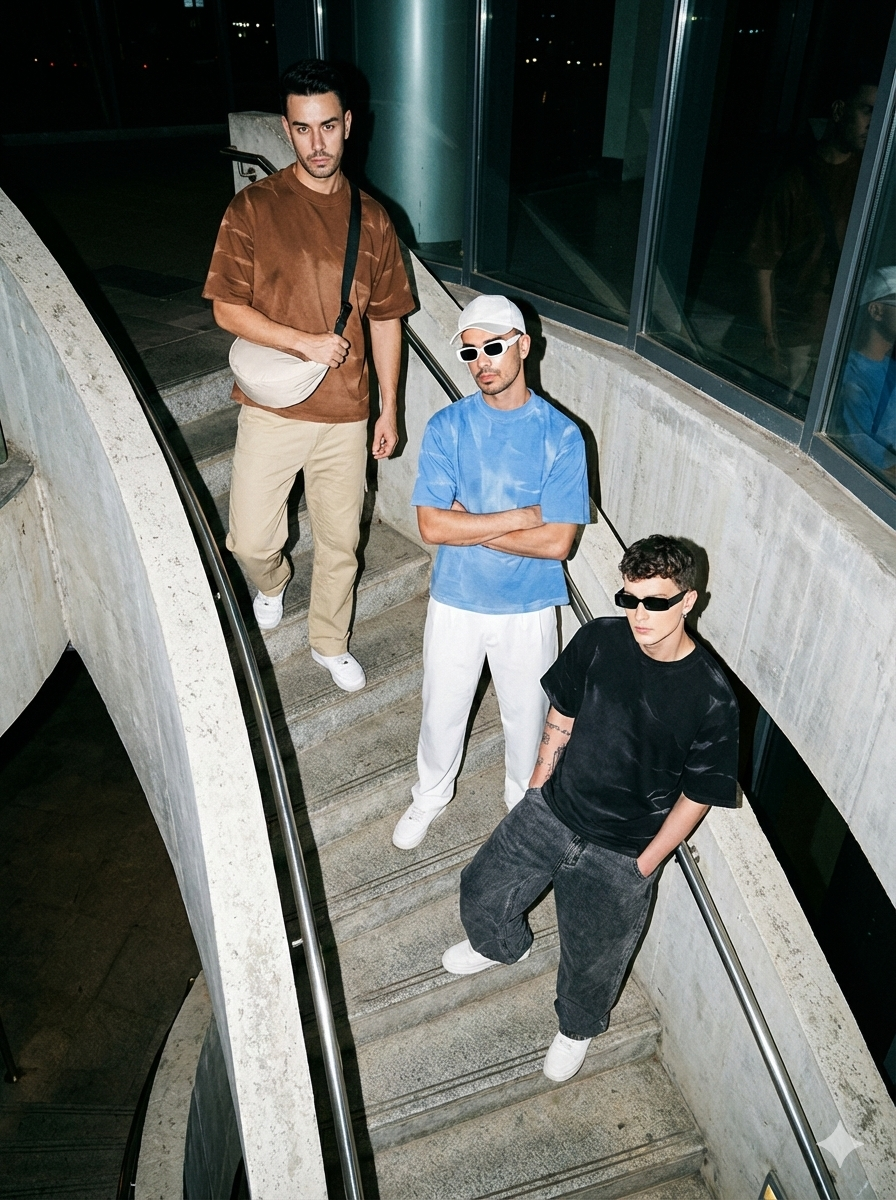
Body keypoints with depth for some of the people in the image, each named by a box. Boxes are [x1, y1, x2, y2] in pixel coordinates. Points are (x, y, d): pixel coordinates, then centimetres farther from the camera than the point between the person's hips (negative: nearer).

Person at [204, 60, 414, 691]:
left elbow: (386, 319, 8)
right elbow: (227, 308, -7)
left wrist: (389, 407, 7)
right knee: (250, 540, 2)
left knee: (340, 542, 12)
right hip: (272, 408, -2)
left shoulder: (371, 218, 3)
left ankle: (331, 643, 35)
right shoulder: (253, 207, -5)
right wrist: (306, 342, -19)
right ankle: (273, 582, 40)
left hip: (347, 414, 2)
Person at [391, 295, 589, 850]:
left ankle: (524, 803, 48)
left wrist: (469, 524, -19)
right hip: (455, 602, 1)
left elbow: (557, 542, -20)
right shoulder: (447, 426, -10)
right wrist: (519, 517, -21)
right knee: (442, 712, 19)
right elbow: (432, 526, -18)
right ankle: (431, 796, 47)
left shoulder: (561, 434, -14)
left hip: (528, 609, -1)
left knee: (526, 717, 19)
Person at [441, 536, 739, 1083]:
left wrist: (644, 865, -7)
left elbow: (698, 795, -12)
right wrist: (538, 786, 9)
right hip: (551, 812, 4)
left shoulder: (712, 699, -24)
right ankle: (503, 945, 57)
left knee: (592, 959, 16)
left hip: (622, 855, -3)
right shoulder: (599, 639, -15)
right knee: (482, 891, 20)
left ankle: (578, 1028, 52)